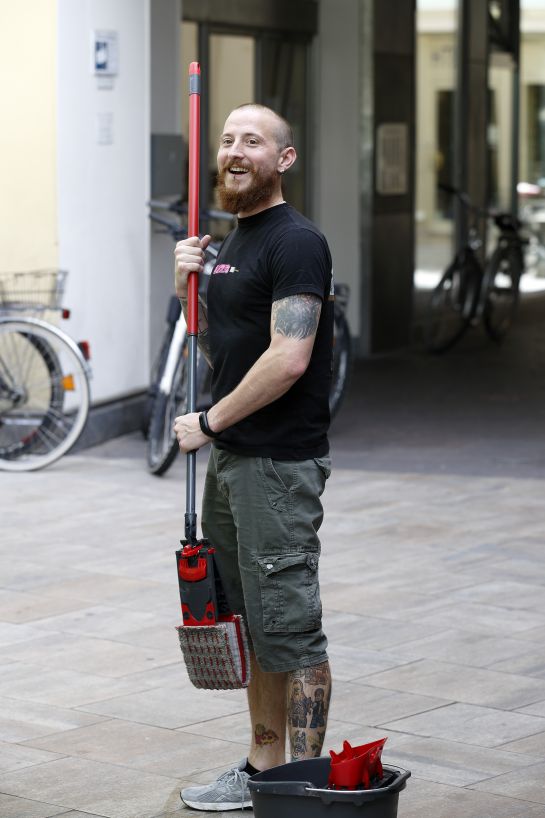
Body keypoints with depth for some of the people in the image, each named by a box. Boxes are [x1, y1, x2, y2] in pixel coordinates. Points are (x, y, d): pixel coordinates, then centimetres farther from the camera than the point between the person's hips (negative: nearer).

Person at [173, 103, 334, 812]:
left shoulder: (297, 242, -14)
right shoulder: (231, 244, 16)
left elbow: (288, 360, -22)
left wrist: (209, 422, -13)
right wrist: (189, 290, 4)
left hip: (280, 464, -10)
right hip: (230, 461, 10)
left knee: (289, 627, -5)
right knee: (251, 623, 14)